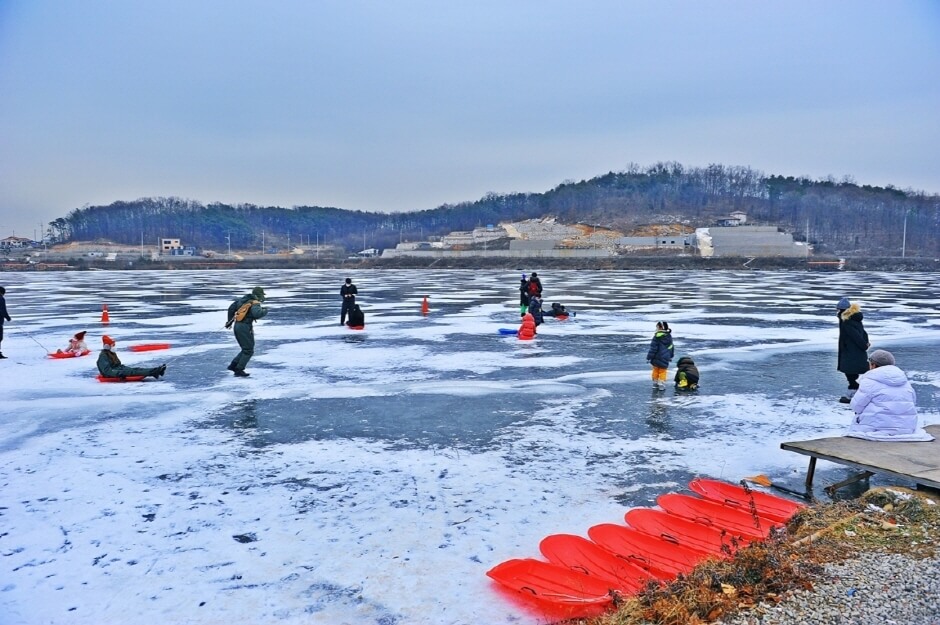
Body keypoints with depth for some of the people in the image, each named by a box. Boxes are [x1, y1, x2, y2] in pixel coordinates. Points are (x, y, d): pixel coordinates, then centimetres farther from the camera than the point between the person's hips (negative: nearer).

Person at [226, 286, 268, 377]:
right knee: (248, 351, 2)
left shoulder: (242, 299, 14)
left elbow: (231, 308, 17)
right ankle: (239, 370, 0)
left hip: (237, 326, 8)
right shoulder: (255, 304, -11)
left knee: (246, 349, 20)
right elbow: (257, 314, -30)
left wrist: (230, 321, 25)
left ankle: (233, 365, 15)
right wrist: (265, 310, -9)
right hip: (245, 327, -8)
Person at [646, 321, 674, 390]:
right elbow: (671, 347, 16)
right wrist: (670, 356, 28)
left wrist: (649, 357, -12)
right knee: (662, 371, 11)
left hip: (657, 358, -4)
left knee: (655, 370, 13)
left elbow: (653, 348, -17)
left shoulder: (657, 336, -17)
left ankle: (655, 383, 20)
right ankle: (661, 384, 6)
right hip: (665, 358, 4)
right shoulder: (669, 336, 4)